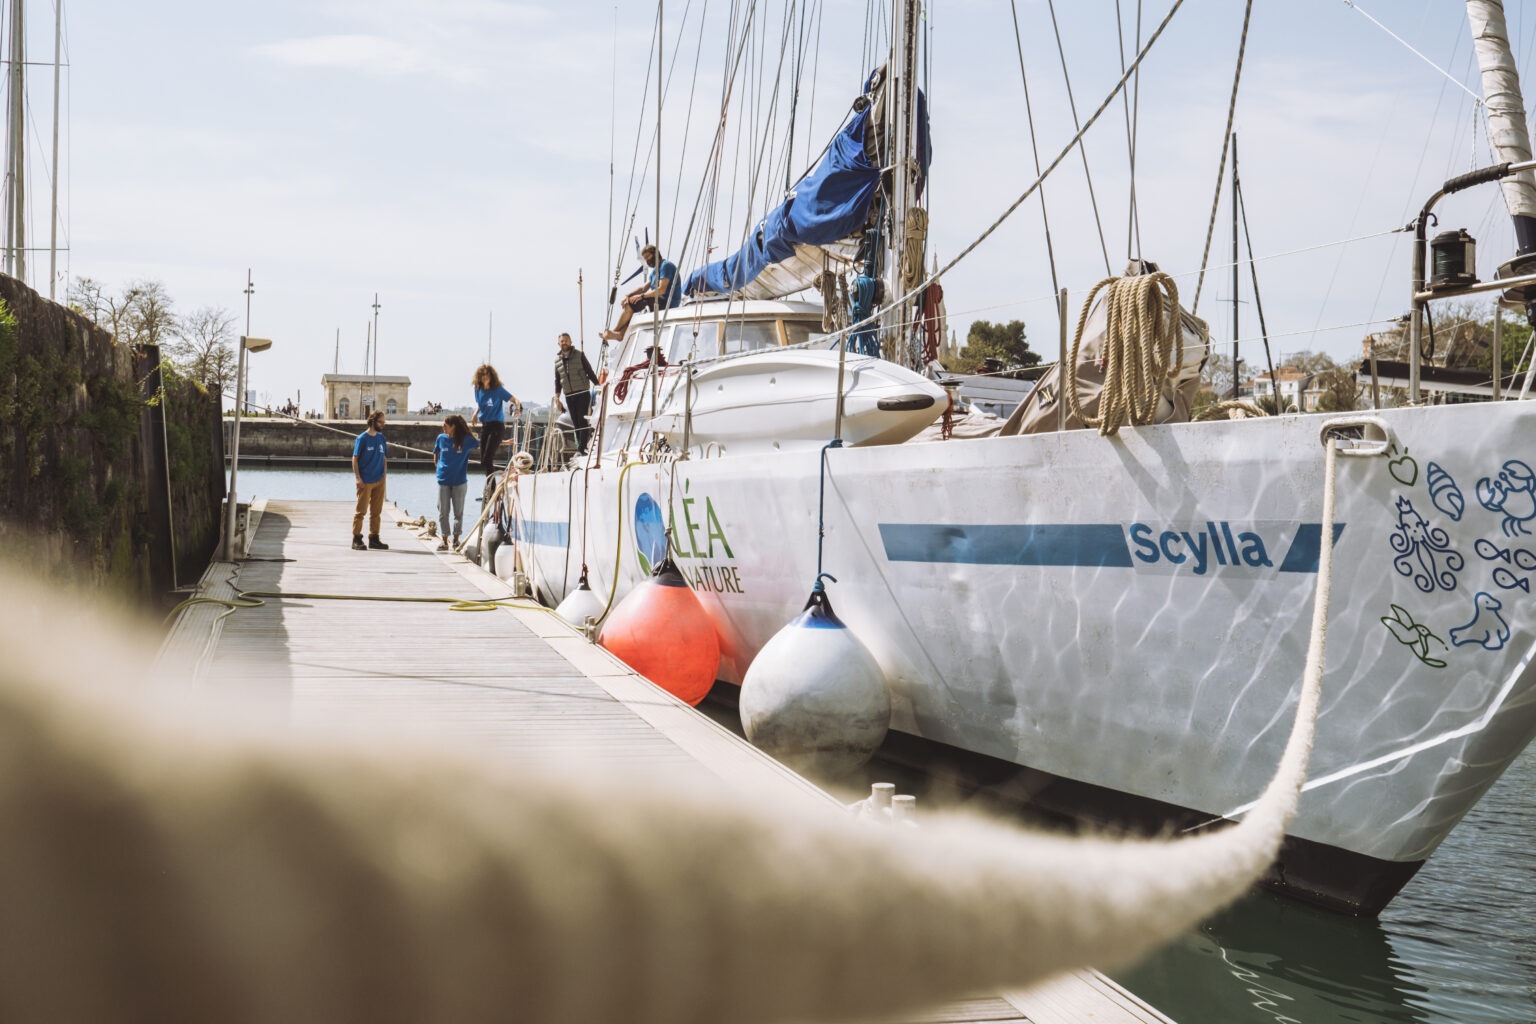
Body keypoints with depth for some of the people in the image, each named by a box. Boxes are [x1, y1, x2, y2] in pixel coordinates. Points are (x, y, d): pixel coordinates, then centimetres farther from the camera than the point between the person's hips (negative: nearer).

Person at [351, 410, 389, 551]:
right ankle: (357, 540, 1)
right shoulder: (362, 438, -6)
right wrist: (358, 478, -13)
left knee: (376, 512, 8)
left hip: (379, 481, 6)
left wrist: (384, 475, 11)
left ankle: (374, 539, 14)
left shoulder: (381, 438, 11)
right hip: (365, 481, -6)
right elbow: (355, 459, -6)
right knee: (361, 511, -3)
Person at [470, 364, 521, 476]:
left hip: (497, 426, -6)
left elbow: (515, 400, -10)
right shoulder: (478, 389, 5)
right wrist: (475, 414, 9)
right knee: (483, 463, 8)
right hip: (484, 426, 6)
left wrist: (519, 407, -29)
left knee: (487, 460, -16)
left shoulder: (498, 389, -11)